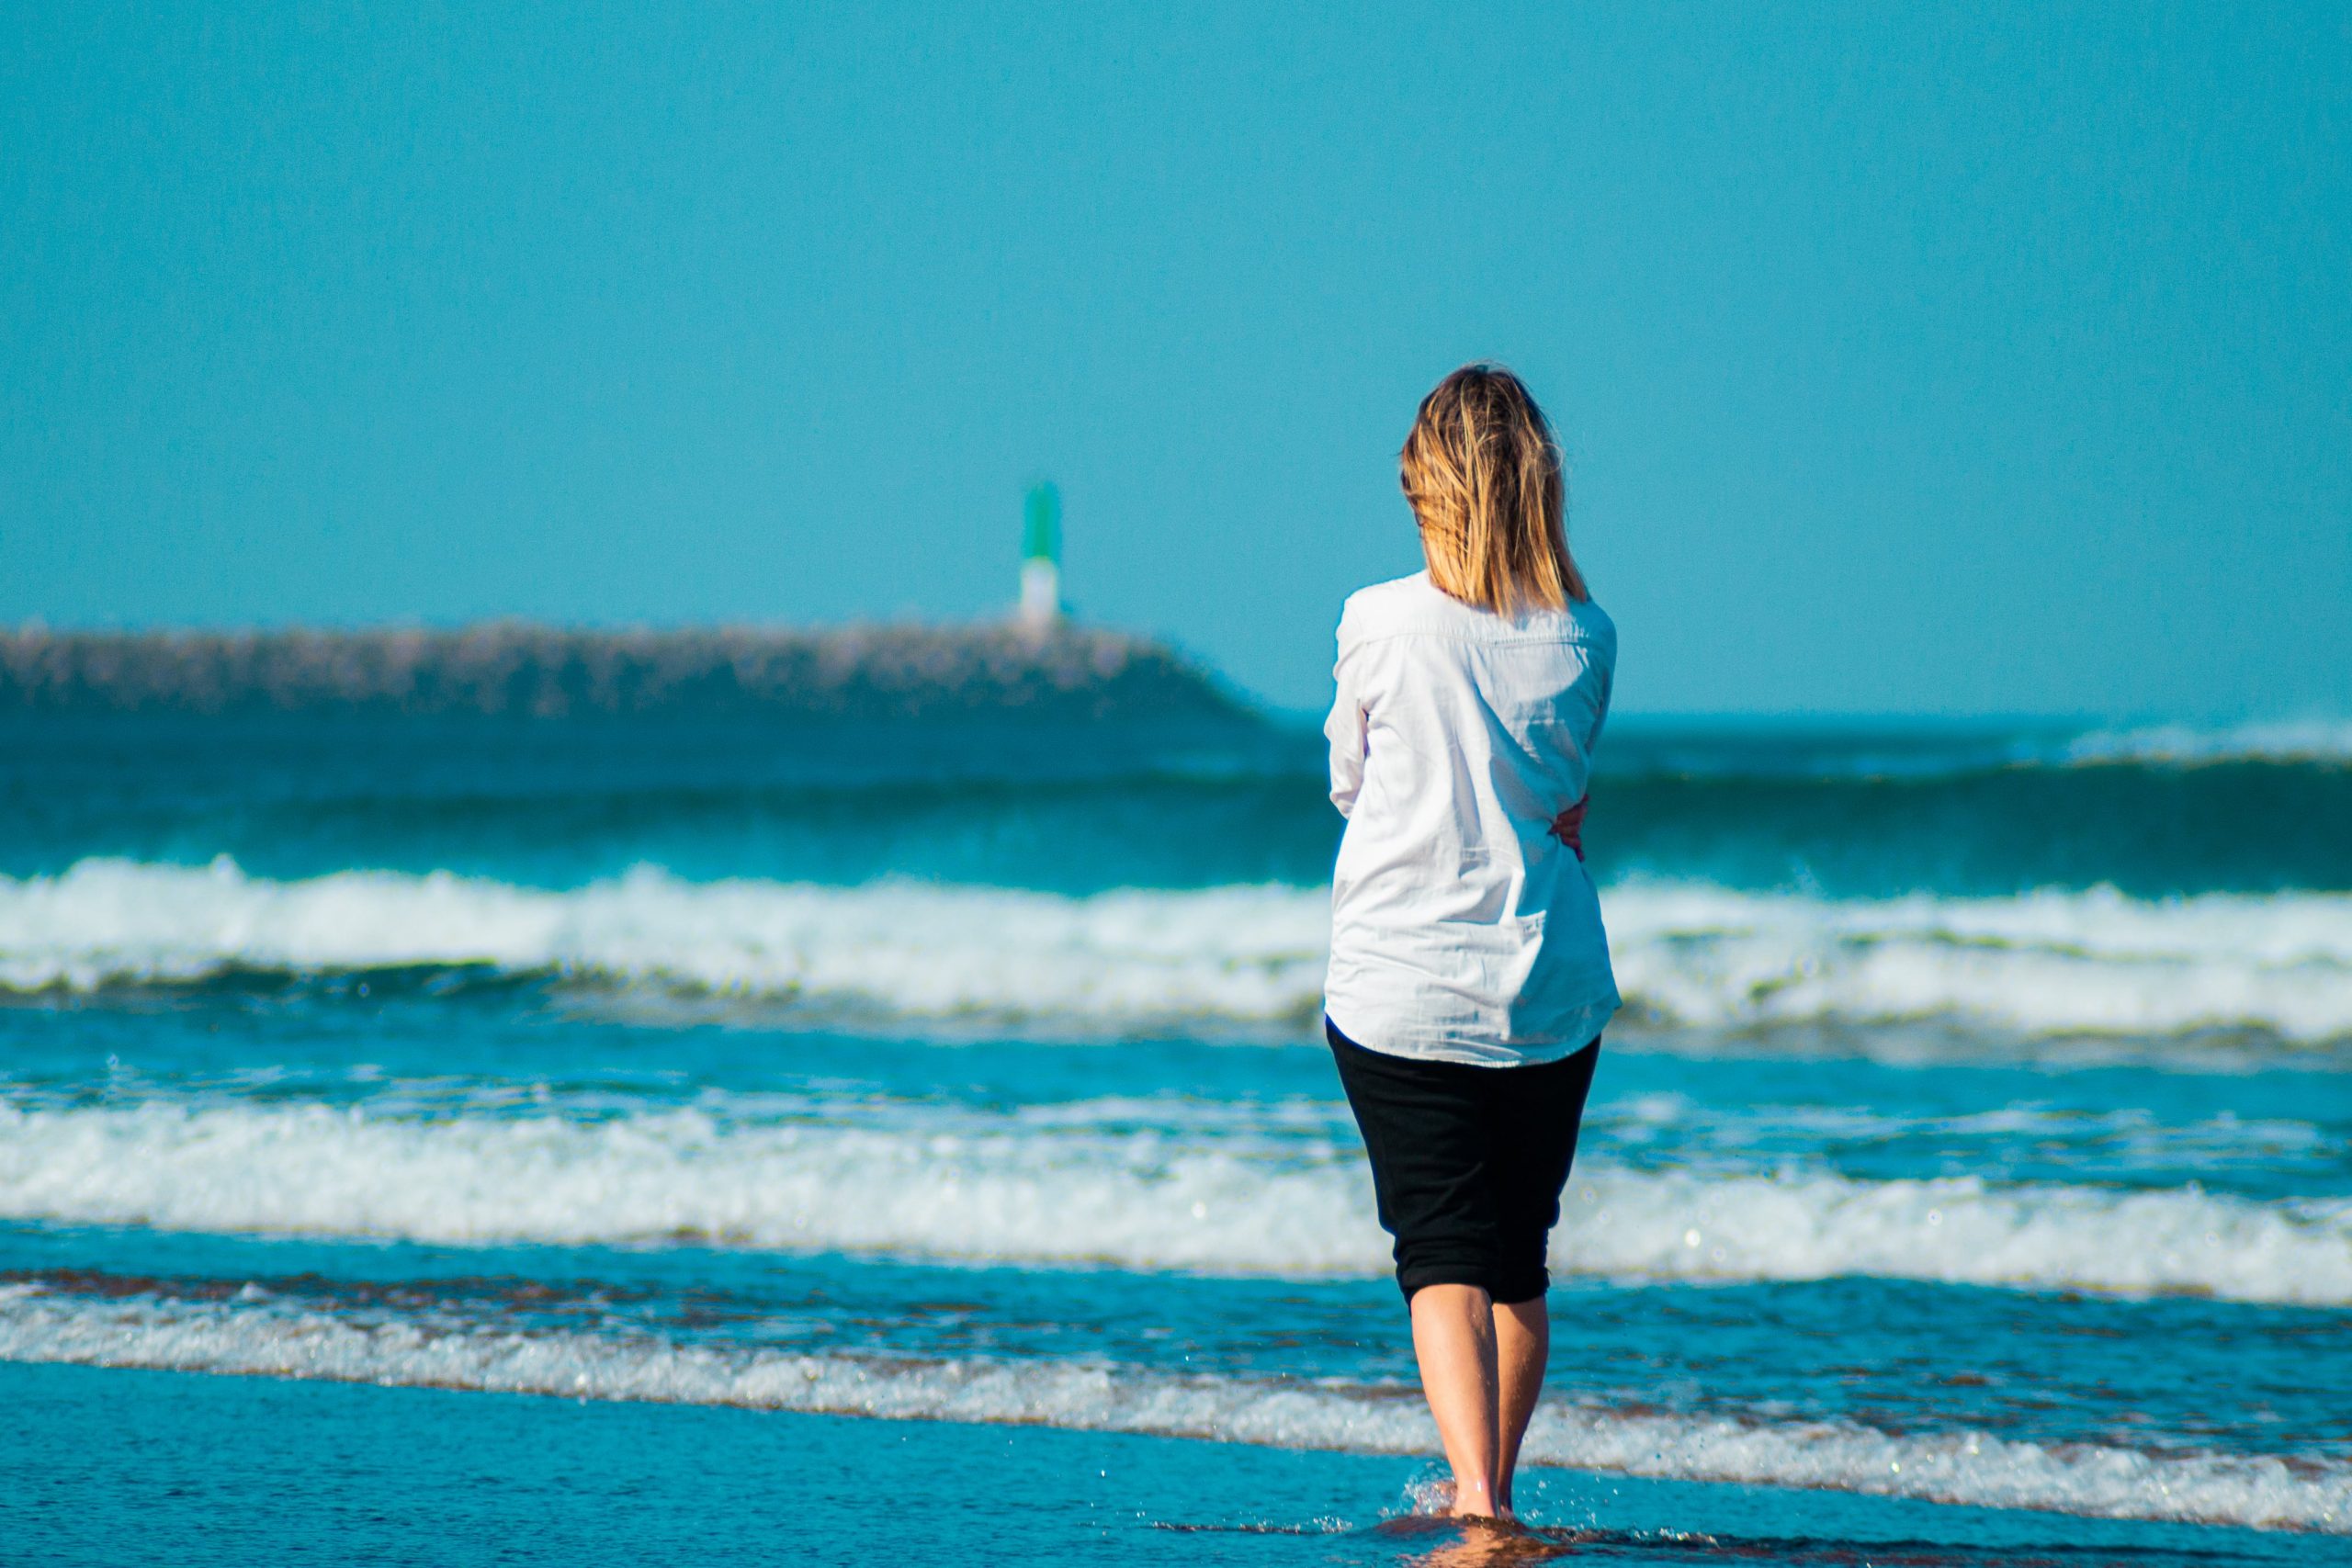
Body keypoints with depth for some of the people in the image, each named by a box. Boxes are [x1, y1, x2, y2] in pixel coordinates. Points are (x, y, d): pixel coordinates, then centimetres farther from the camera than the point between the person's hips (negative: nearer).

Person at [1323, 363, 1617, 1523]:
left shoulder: (1381, 623, -10)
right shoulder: (1584, 641, -3)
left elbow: (1347, 785, 5)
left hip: (1400, 984, -3)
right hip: (1552, 990, 3)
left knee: (1443, 1256, -3)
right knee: (1519, 1258, 15)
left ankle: (1475, 1493, -19)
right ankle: (1494, 1484, 25)